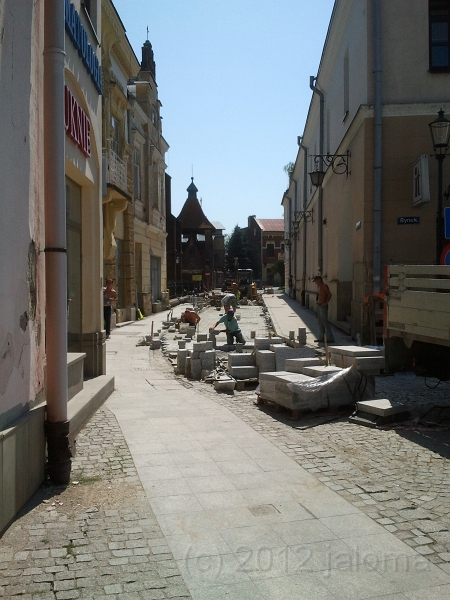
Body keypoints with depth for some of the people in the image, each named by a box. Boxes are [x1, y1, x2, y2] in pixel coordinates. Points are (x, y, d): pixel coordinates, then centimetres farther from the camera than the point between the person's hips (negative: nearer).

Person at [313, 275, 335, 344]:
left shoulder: (324, 285, -13)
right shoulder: (319, 286, 15)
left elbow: (329, 294, -23)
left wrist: (325, 303, -21)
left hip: (323, 307, -10)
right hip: (319, 306, 10)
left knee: (325, 322, -10)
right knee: (320, 322, 11)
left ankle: (330, 338, -8)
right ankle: (321, 337, 17)